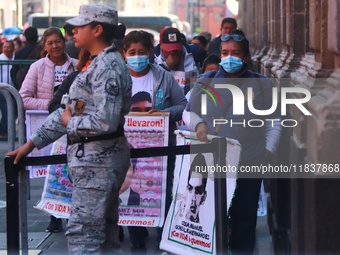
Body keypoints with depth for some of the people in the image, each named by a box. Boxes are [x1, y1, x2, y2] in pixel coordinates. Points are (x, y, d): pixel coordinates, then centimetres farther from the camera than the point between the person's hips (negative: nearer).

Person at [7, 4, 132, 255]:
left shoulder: (107, 67, -16)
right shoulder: (97, 64, 16)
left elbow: (106, 121, -27)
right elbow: (69, 111, 19)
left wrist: (69, 122, -10)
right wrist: (32, 143, 17)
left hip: (97, 159, -10)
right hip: (96, 157, 10)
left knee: (81, 234, -9)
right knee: (104, 232, 13)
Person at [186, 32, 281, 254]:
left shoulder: (261, 84, 7)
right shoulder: (206, 81, 8)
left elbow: (274, 122, 9)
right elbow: (188, 111, 9)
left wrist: (268, 151, -2)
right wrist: (198, 123, -12)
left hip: (250, 164, 0)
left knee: (244, 218, 5)